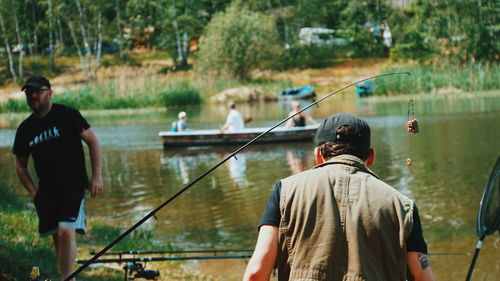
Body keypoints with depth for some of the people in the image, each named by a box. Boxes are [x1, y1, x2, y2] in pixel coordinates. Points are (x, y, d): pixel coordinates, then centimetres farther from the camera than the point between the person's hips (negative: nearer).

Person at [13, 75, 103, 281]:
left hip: (73, 186, -5)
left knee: (66, 232, -20)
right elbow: (20, 165, 18)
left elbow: (93, 142, -3)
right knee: (57, 238, 7)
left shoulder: (67, 115, -5)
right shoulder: (25, 129, 9)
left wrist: (96, 177, -9)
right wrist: (33, 192, 7)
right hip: (47, 190, 5)